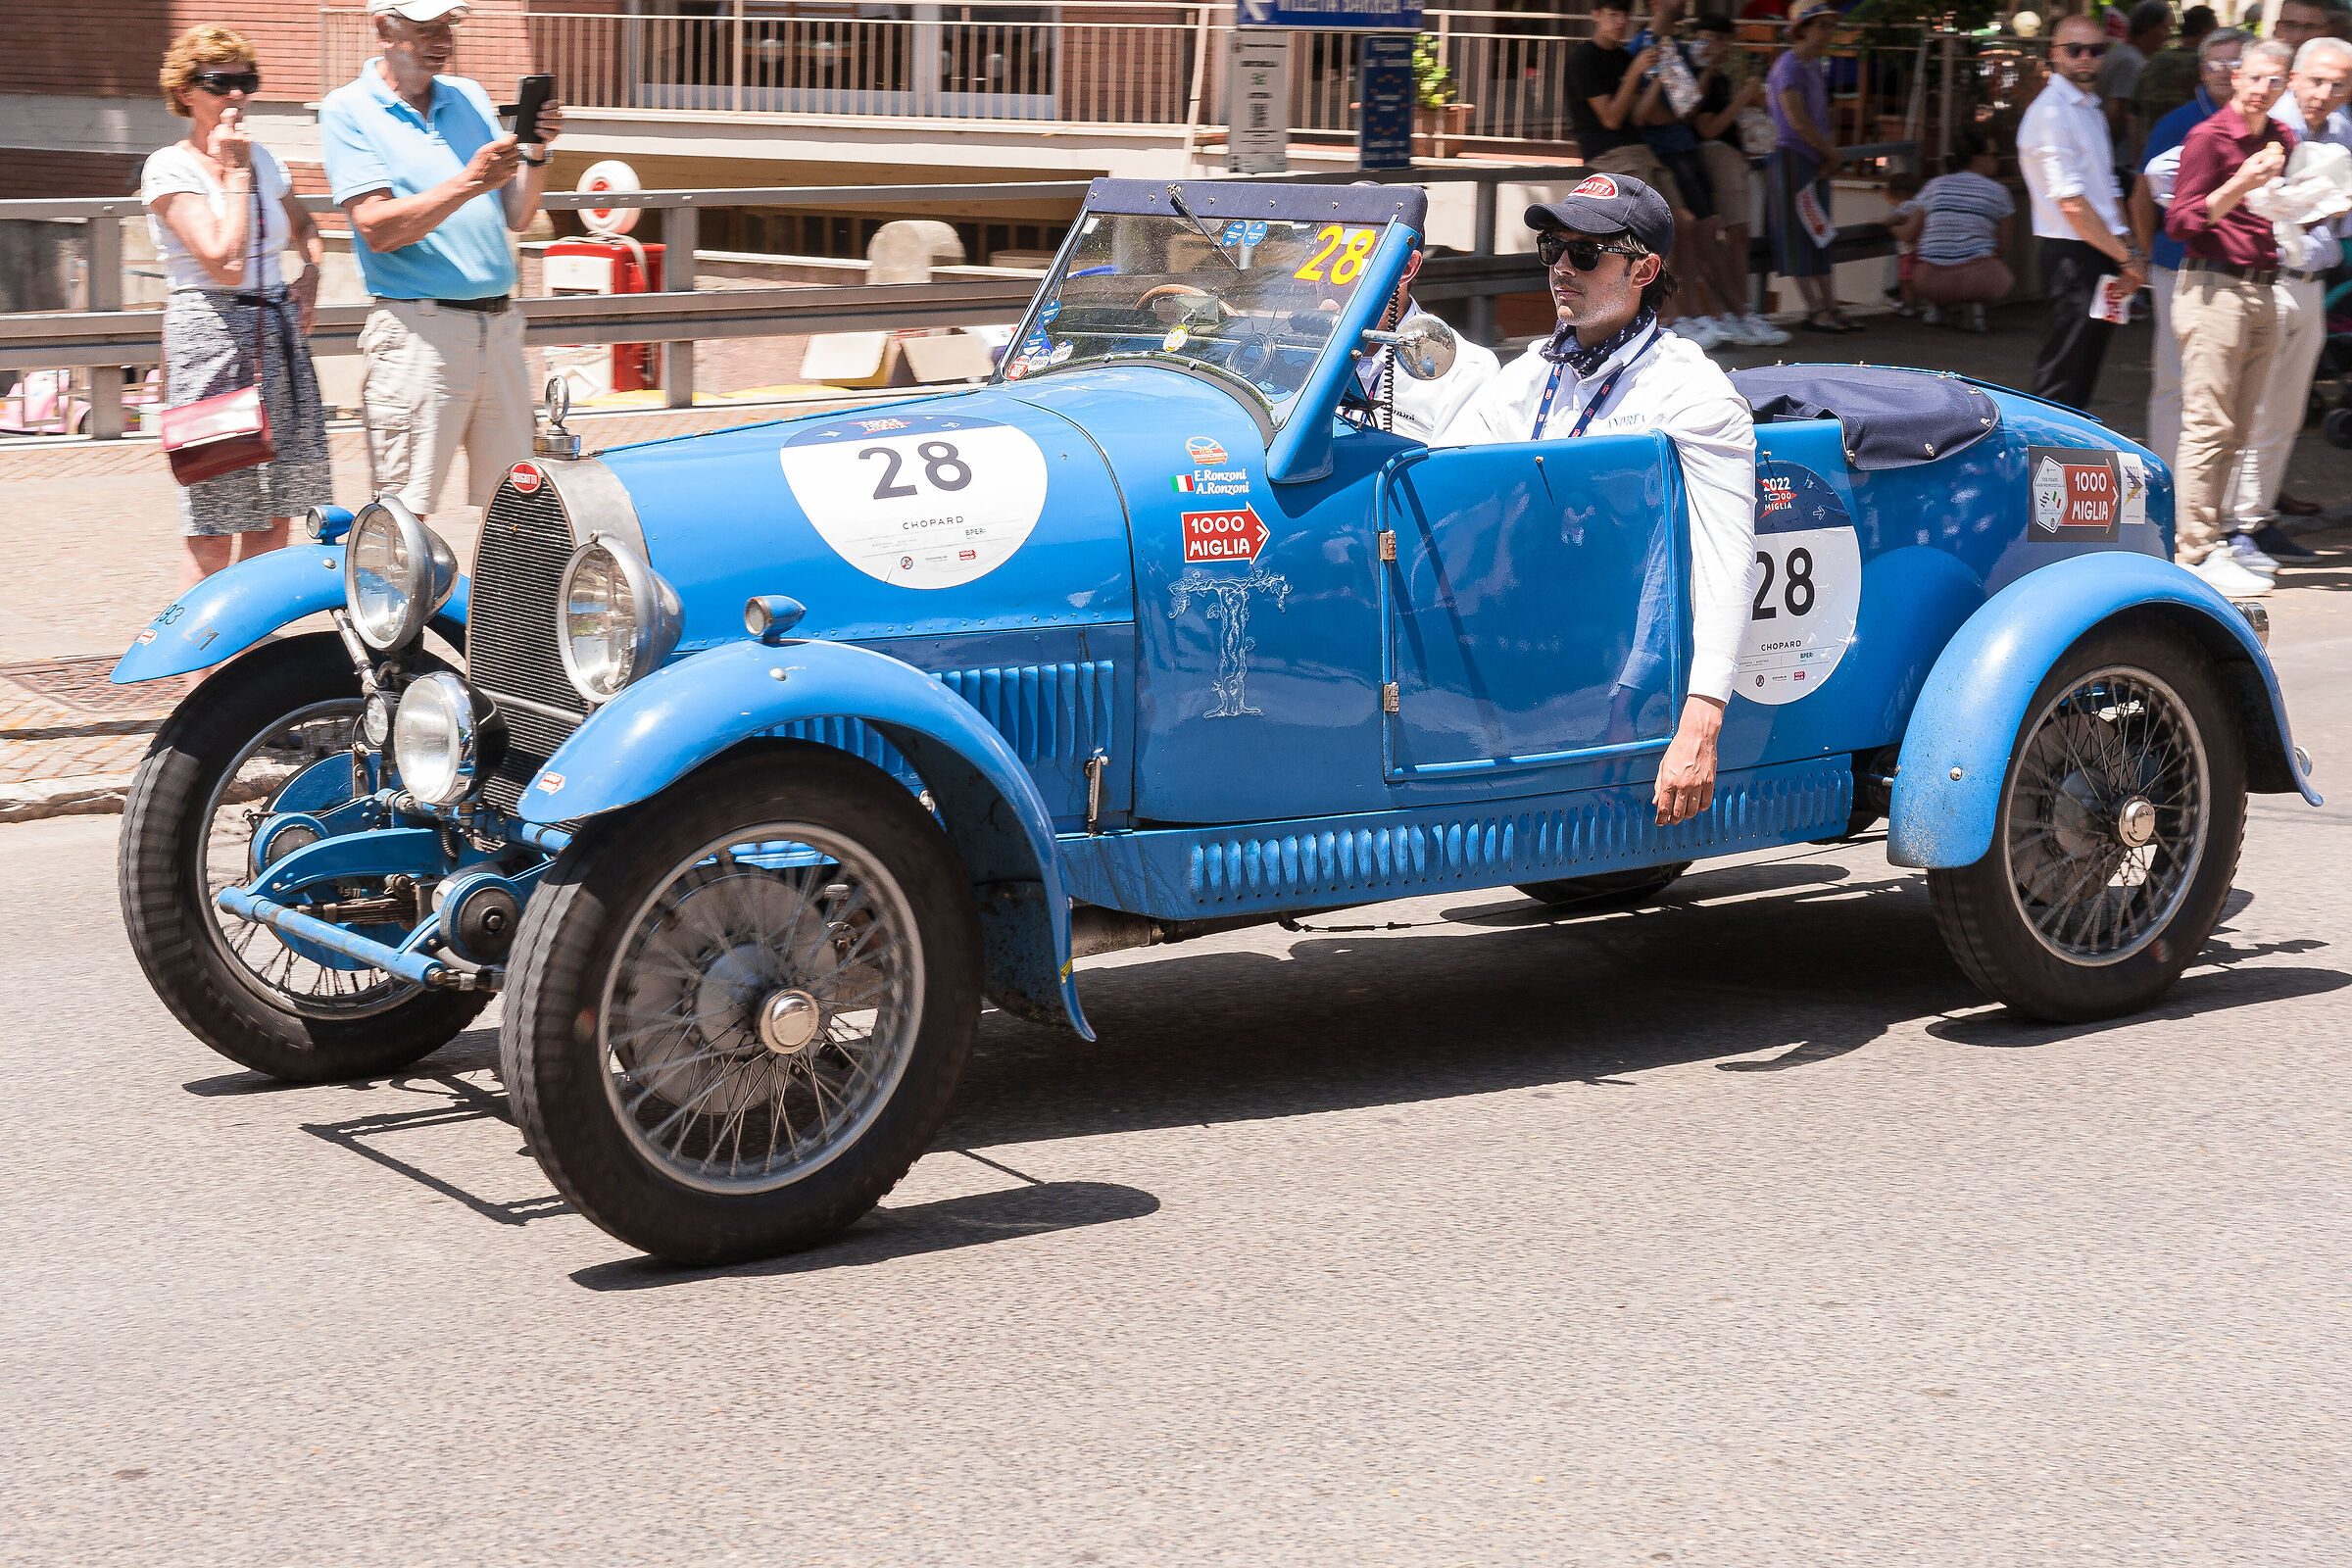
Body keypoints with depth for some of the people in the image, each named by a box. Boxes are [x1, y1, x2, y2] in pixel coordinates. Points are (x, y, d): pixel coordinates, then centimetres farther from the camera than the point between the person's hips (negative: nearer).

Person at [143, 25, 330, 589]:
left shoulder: (262, 158, 13)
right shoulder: (170, 169, -6)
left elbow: (304, 228, 33)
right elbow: (226, 261, -17)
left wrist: (311, 273, 12)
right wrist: (235, 171, -11)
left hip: (279, 332, 7)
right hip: (211, 331, -7)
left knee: (274, 519, 6)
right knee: (214, 529, -8)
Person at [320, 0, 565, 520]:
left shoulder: (470, 98, 16)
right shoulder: (348, 111, 0)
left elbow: (516, 217, 15)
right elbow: (378, 230, -11)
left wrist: (537, 152, -3)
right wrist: (469, 183, -18)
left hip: (498, 325, 6)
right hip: (418, 333, -5)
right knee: (404, 521, -7)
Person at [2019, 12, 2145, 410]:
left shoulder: (2092, 110, 18)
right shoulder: (2050, 112, -12)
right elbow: (2070, 202, -17)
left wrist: (2128, 250, 8)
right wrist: (2125, 257, -13)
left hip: (2103, 255, 9)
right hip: (2071, 256, -9)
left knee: (2084, 377, 13)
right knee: (2060, 379, -7)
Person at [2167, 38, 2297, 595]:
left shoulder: (2281, 139, 14)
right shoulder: (2209, 137, -8)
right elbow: (2179, 221, -11)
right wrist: (2241, 184, -22)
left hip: (2261, 292, 8)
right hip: (2214, 289, -8)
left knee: (2235, 431, 10)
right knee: (2208, 426, -8)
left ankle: (2207, 535, 17)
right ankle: (2196, 553, -8)